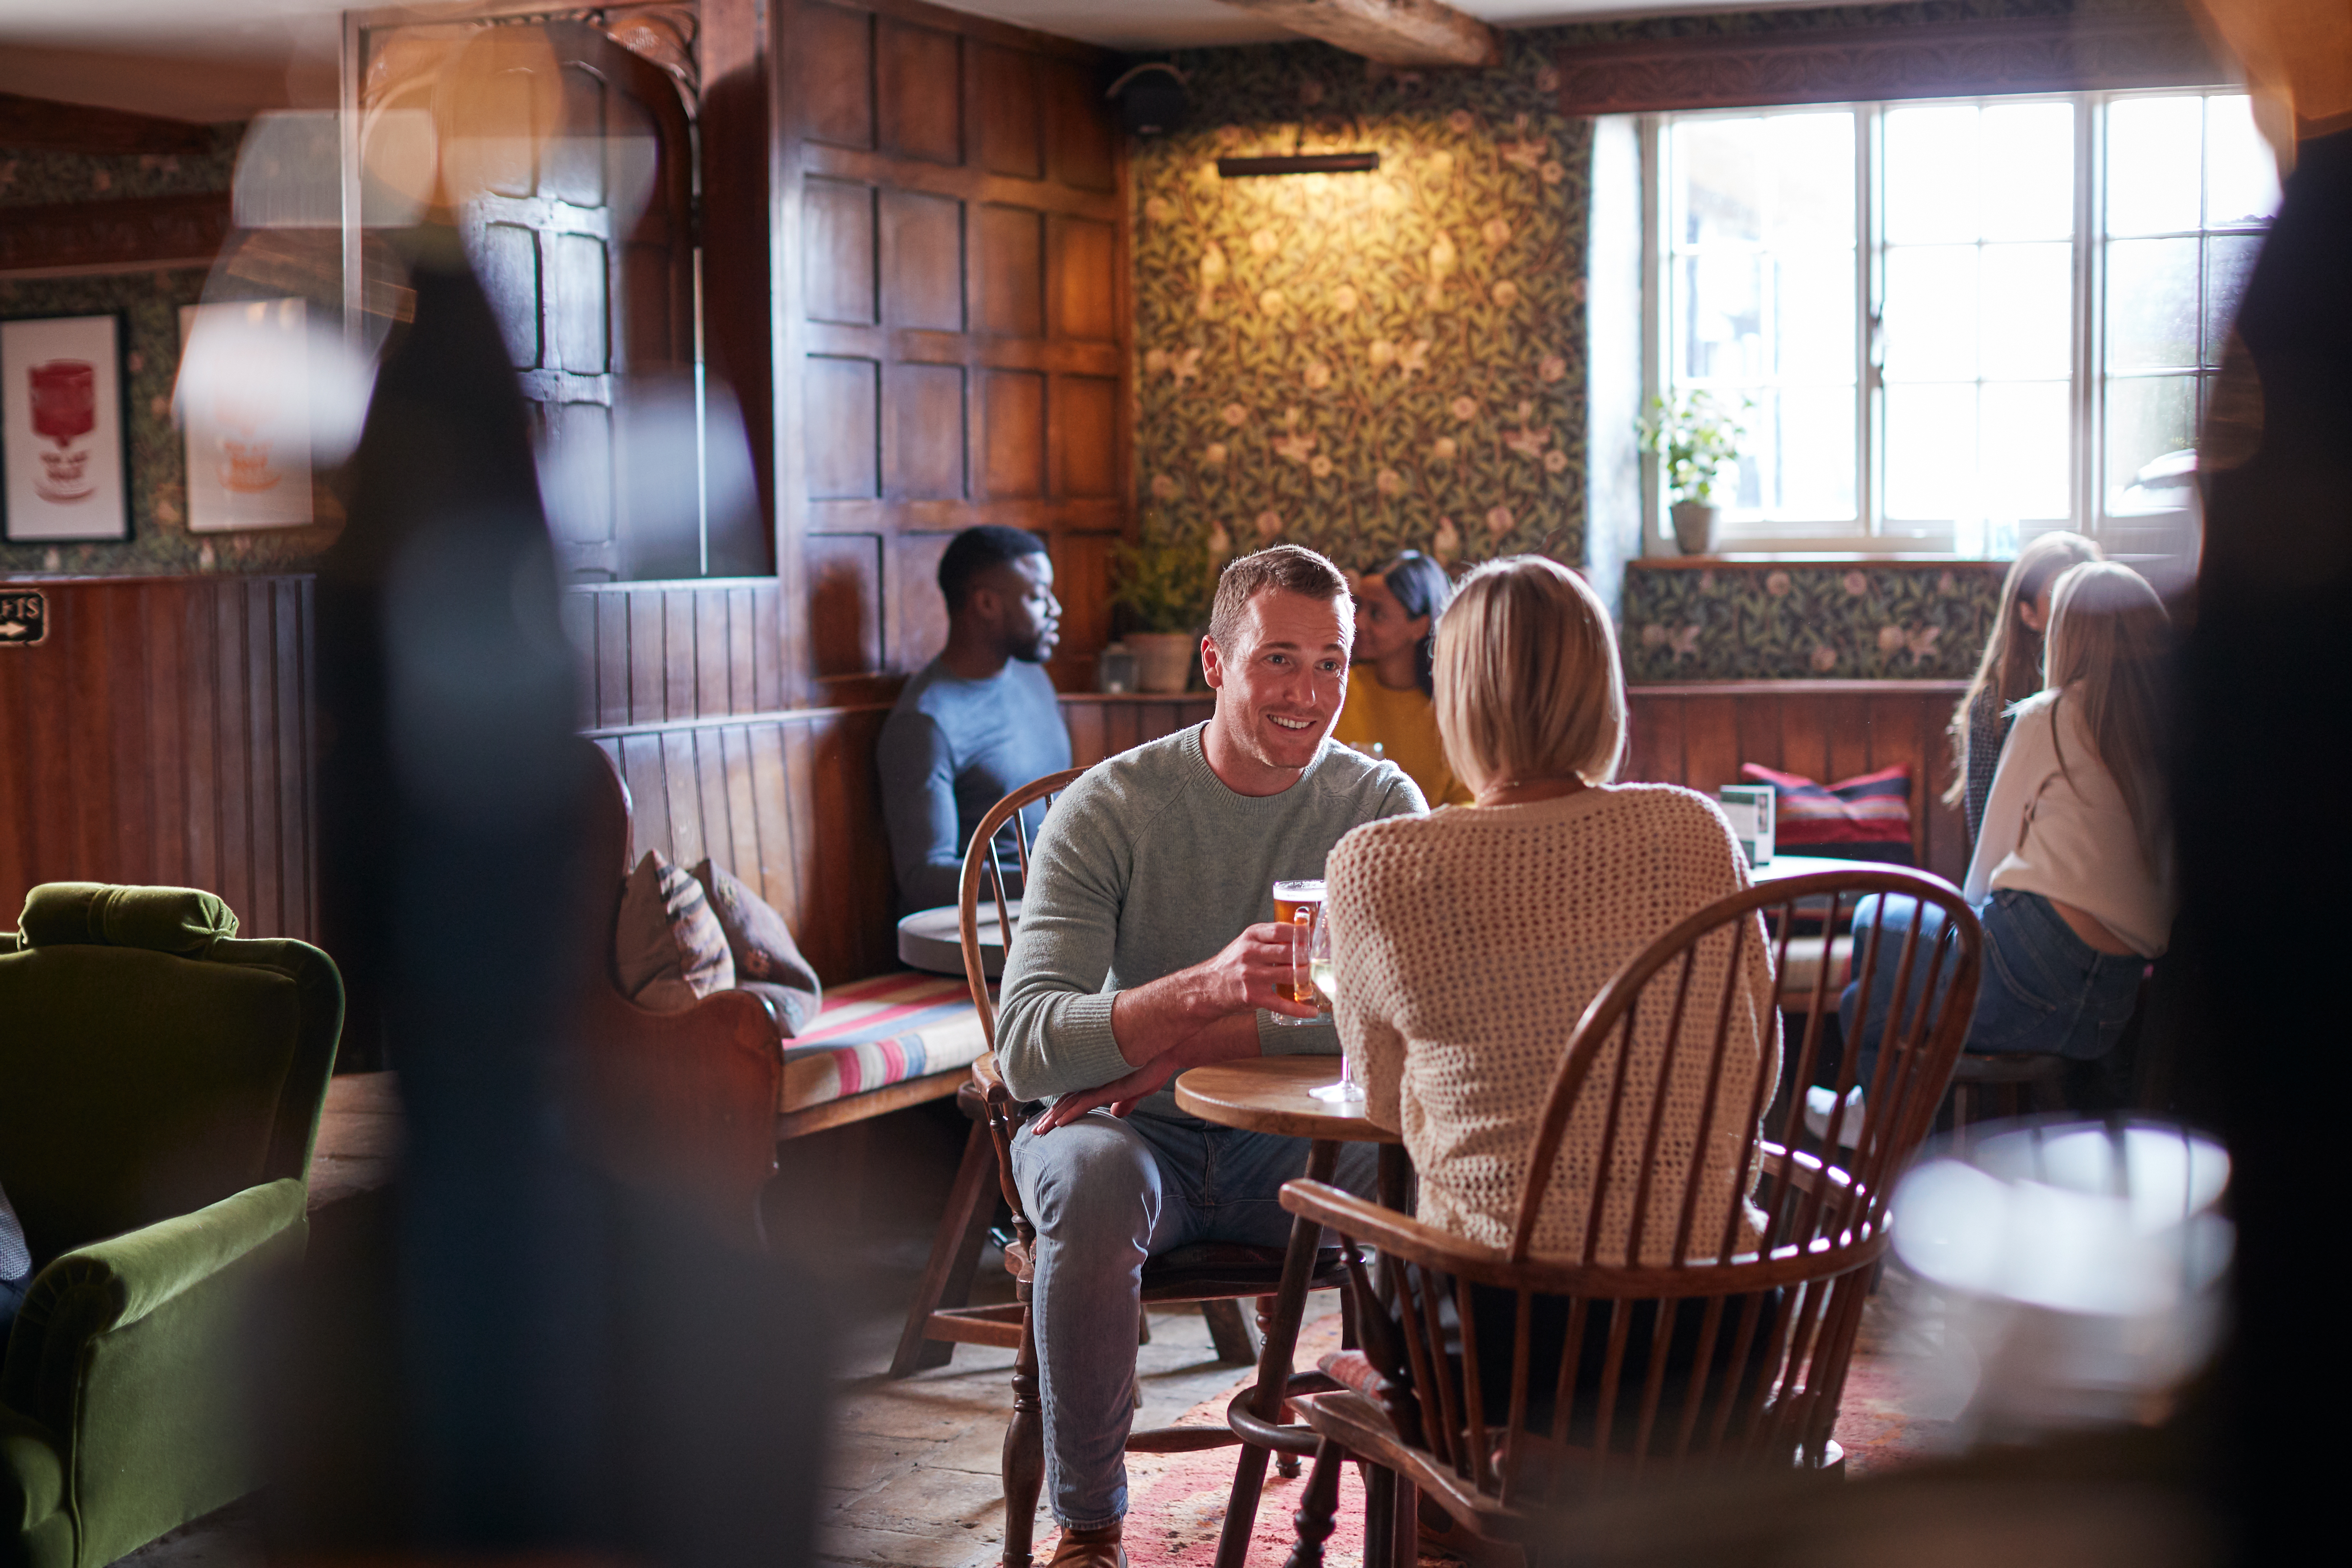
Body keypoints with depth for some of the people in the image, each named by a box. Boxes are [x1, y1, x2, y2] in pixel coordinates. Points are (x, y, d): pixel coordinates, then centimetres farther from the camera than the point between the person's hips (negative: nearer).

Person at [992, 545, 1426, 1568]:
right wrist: (1205, 988, -37)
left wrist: (1180, 1049, -21)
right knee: (1092, 1177, -34)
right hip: (1137, 1133, -1)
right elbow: (1027, 1047, -19)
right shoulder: (1109, 810, -8)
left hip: (1294, 1138, 2)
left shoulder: (1382, 805, -1)